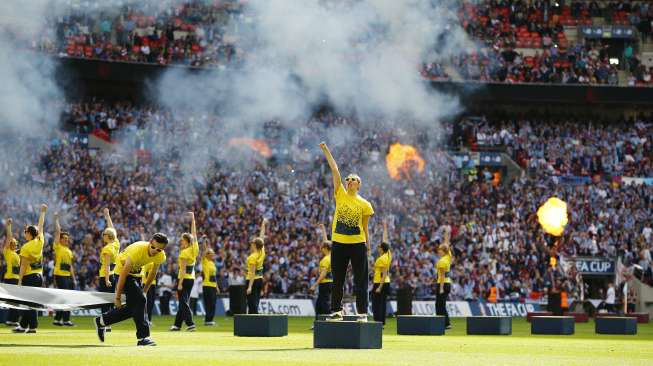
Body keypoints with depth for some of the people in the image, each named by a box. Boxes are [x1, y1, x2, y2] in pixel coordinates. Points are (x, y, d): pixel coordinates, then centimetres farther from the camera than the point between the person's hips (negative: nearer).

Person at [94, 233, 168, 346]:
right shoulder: (138, 250, -35)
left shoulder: (160, 256, -15)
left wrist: (144, 291, 9)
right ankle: (142, 337, -20)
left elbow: (153, 273, 6)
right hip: (122, 270, -7)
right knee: (139, 301, -22)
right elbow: (123, 274, -30)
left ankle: (101, 321, 24)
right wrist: (118, 296, -26)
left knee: (133, 307, 6)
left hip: (136, 274, 7)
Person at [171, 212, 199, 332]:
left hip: (184, 279, -8)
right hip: (191, 279, 8)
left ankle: (190, 324, -15)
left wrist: (180, 283, -18)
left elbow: (183, 270, -18)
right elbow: (194, 233, 13)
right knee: (184, 302, 13)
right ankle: (177, 324, 18)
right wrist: (193, 219, 20)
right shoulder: (194, 249, 4)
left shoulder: (184, 253, -14)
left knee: (184, 302, -5)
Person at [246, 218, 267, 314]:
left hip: (253, 280, -8)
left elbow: (252, 273, -21)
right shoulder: (262, 252, 1)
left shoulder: (253, 257, -18)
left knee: (252, 304, -8)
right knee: (255, 303, 10)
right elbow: (262, 237, 12)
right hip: (260, 280, 8)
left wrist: (250, 287, -22)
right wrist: (263, 224, 22)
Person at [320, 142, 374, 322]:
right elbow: (335, 170, -2)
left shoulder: (364, 204, 1)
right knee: (337, 280, 7)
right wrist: (326, 150, -3)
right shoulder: (340, 195, 3)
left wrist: (368, 245, 7)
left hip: (358, 245, -2)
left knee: (360, 281, -1)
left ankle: (362, 313, 3)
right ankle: (336, 311, 15)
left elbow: (365, 227, 8)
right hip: (339, 244, 2)